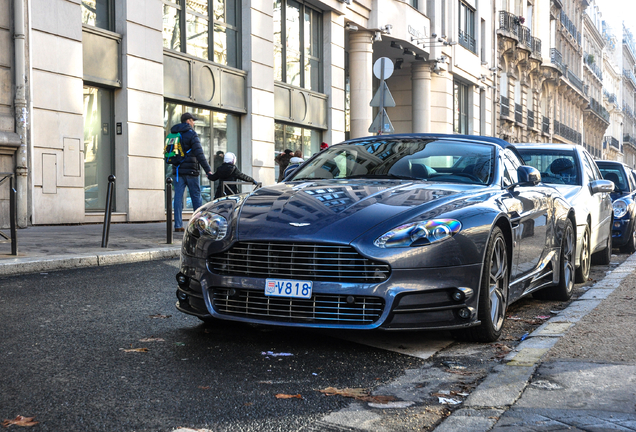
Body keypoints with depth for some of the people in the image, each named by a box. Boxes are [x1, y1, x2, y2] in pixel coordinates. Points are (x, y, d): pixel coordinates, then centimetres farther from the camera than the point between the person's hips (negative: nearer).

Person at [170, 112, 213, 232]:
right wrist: (208, 170, -17)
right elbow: (199, 154, -16)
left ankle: (178, 225, -3)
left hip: (177, 171, 5)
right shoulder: (191, 134, -8)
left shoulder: (173, 134, 13)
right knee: (196, 196, 4)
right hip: (190, 171, -5)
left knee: (178, 197, 2)